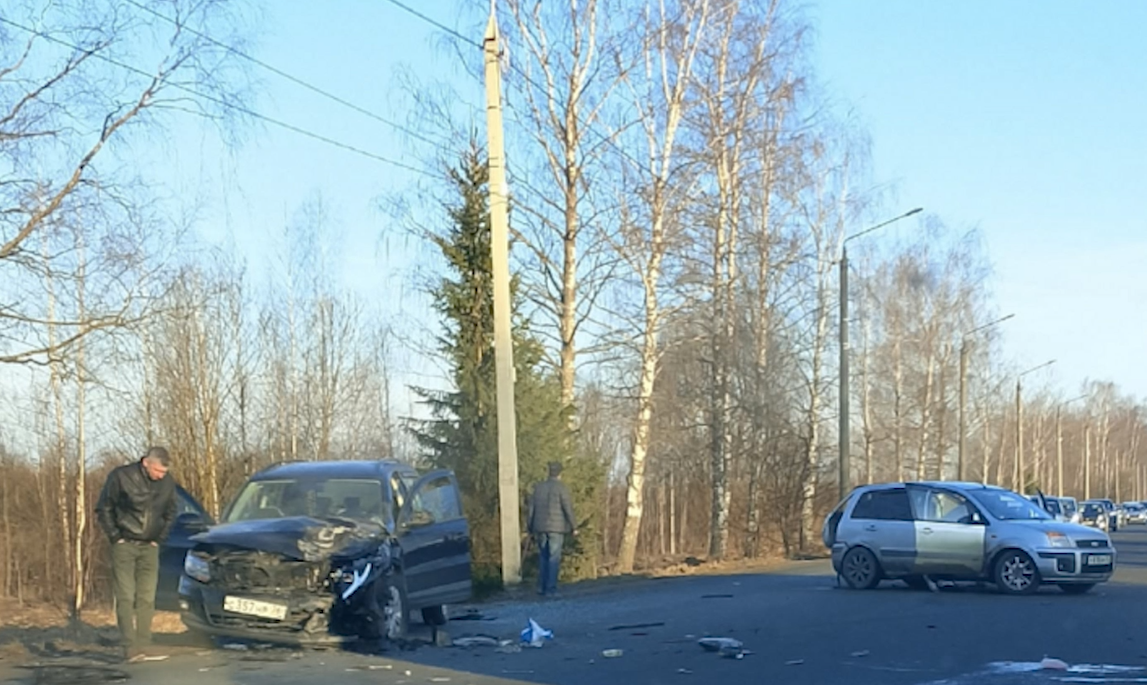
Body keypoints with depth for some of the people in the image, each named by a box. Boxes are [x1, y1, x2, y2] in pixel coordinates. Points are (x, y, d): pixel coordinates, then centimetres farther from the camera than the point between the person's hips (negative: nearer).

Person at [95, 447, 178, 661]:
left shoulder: (168, 483, 0)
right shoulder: (121, 477, -12)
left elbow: (170, 513, 15)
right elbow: (103, 510, -3)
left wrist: (159, 539, 6)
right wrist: (115, 537, -7)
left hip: (149, 547, 4)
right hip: (125, 546, -4)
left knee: (147, 599, 0)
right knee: (126, 598, -9)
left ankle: (143, 646, 5)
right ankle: (131, 648, -13)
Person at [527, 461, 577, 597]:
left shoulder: (538, 487, 8)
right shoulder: (561, 488, -7)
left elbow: (531, 509, 8)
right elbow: (568, 509, -11)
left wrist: (531, 529, 13)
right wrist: (574, 527, -4)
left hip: (541, 528, 5)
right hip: (556, 528, -5)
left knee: (543, 558, 12)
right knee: (554, 558, -3)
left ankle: (541, 587, 9)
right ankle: (551, 588, -8)